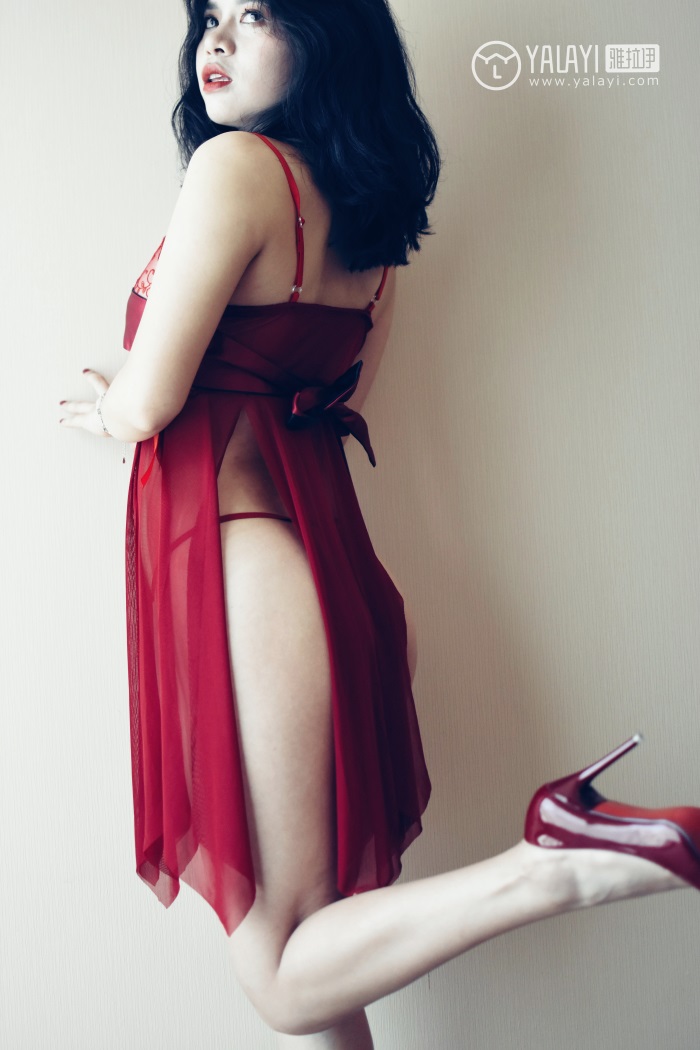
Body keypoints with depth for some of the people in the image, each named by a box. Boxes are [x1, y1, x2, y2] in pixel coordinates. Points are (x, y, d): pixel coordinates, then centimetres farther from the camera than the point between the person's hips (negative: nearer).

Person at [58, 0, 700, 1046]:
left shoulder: (236, 163, -9)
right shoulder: (368, 216, 15)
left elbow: (145, 407, -12)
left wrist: (103, 406, 13)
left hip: (232, 553, -9)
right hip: (321, 540, 9)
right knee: (303, 953, 19)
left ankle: (564, 865, -13)